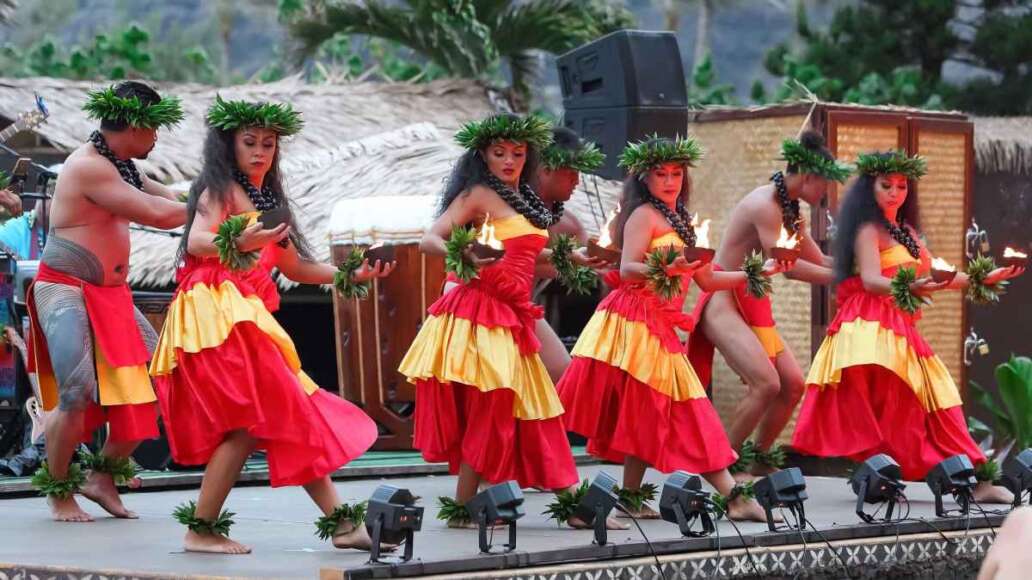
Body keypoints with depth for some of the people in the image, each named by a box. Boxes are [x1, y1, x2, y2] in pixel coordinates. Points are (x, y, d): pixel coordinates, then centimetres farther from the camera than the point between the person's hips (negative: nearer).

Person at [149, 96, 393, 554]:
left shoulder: (268, 200, 24)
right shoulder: (218, 189, -1)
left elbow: (294, 267, 28)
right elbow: (196, 242, -18)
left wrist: (351, 274, 19)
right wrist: (239, 241, -37)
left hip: (243, 317, 9)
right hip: (216, 311, -9)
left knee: (283, 418, 6)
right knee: (251, 421, -14)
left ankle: (339, 520, 6)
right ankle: (201, 529, -10)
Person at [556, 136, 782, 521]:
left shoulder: (682, 222, 23)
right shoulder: (644, 215, -3)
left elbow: (707, 280, 26)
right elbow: (627, 270, -15)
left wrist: (756, 273, 21)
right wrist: (664, 270, -33)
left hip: (660, 330, 8)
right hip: (635, 321, -8)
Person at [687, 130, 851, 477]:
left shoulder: (789, 210, 13)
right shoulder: (765, 204, -17)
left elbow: (818, 260, 16)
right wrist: (841, 277, -22)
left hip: (751, 304, 10)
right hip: (723, 301, -10)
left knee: (793, 383, 4)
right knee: (766, 383, -21)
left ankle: (761, 458, 19)